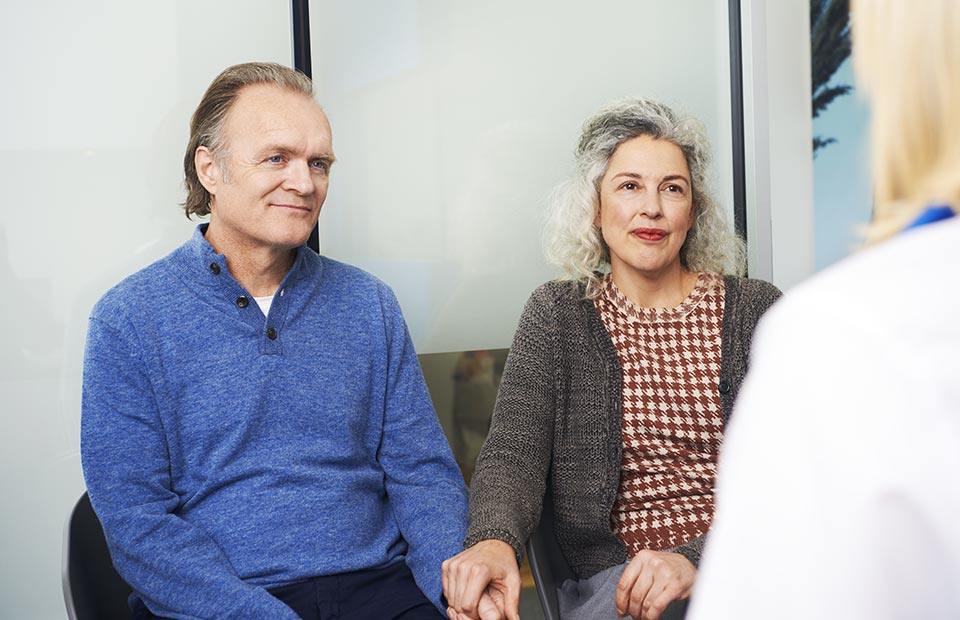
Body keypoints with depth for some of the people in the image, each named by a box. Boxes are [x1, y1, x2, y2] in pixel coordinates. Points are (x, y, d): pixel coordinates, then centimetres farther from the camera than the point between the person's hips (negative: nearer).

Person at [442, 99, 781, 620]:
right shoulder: (556, 314, 10)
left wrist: (698, 557, -19)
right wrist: (493, 540, -26)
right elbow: (513, 450, -3)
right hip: (615, 574, -1)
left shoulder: (755, 309, 9)